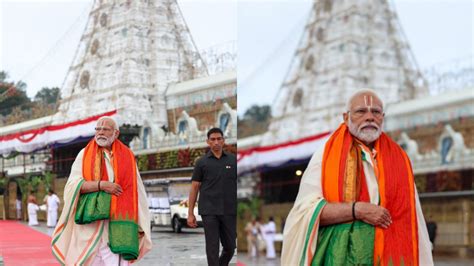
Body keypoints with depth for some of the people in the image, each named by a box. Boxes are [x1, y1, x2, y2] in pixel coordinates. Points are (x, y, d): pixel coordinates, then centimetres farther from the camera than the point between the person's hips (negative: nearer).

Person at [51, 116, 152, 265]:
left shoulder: (127, 157, 9)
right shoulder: (84, 154, 8)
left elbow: (137, 192, 8)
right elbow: (73, 185, -4)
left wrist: (140, 225, 2)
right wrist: (101, 185, -15)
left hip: (117, 224, 0)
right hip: (90, 221, 0)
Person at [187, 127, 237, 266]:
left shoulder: (233, 160, 6)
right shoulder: (202, 162, 2)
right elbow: (194, 188, 3)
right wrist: (190, 213, -1)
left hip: (229, 211, 2)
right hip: (209, 211, -2)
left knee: (230, 247, 7)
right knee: (212, 247, -4)